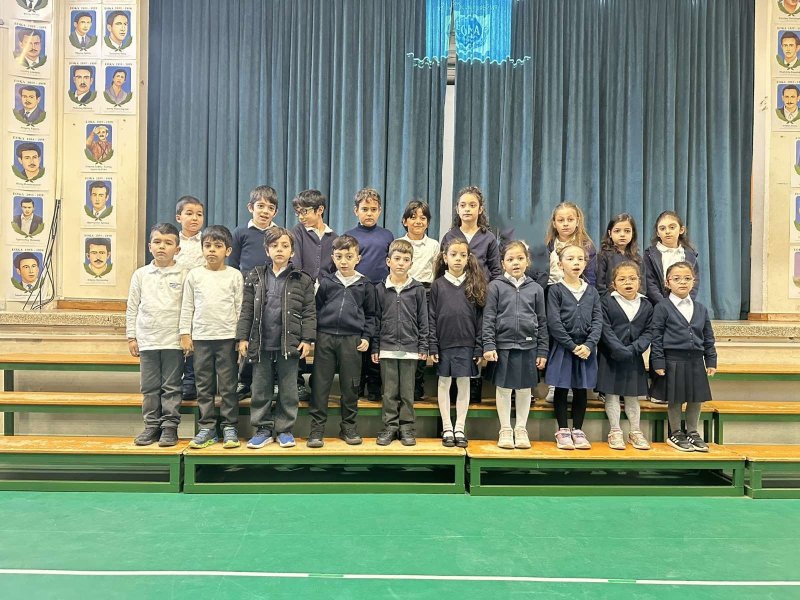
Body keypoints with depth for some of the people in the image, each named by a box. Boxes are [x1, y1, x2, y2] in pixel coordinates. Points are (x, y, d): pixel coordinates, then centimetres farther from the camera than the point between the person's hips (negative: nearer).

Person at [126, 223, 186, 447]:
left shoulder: (183, 275, -1)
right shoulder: (140, 274, 6)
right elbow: (132, 308, 9)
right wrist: (131, 337, 7)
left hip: (174, 341, -2)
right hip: (147, 340, 3)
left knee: (171, 387, 4)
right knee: (149, 387, 9)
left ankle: (170, 426, 12)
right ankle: (152, 425, 19)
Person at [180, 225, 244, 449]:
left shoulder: (234, 275, 2)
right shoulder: (194, 275, 5)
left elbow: (240, 307, 2)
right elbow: (187, 307, 7)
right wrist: (185, 334, 3)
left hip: (227, 337, -2)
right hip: (201, 337, 2)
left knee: (228, 385, 3)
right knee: (204, 386, 7)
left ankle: (230, 427, 11)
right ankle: (207, 428, 16)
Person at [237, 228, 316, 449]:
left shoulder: (302, 280, 1)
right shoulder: (255, 277, 6)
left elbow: (309, 312, -1)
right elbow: (247, 310, 6)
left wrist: (307, 339, -7)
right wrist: (243, 337, 1)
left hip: (289, 343, -2)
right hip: (261, 343, 2)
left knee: (288, 389, 7)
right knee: (260, 388, 8)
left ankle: (284, 429, 19)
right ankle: (263, 428, 20)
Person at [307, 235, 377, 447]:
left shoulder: (365, 285, 7)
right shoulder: (325, 281, 5)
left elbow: (370, 314, 13)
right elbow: (316, 308, 7)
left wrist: (366, 337, 3)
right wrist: (312, 335, 1)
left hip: (352, 340, 0)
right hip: (325, 336, 0)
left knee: (350, 385, 7)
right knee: (320, 383, 2)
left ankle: (348, 426, 20)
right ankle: (317, 428, 10)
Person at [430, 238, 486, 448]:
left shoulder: (474, 285, 3)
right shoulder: (438, 285, 1)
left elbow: (479, 319, 2)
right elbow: (432, 318, 0)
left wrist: (479, 348, -3)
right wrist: (432, 347, -6)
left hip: (467, 345, 1)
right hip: (444, 345, 0)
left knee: (464, 385, 7)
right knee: (444, 384, 7)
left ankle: (460, 428, 18)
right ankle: (447, 428, 17)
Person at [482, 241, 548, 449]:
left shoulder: (536, 288, 5)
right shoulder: (496, 286, -1)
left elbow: (542, 322, 7)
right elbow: (489, 318, -3)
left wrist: (542, 351, 4)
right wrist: (489, 346, -11)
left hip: (528, 346, 2)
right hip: (503, 345, -2)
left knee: (525, 389, 9)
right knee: (504, 388, 7)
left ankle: (521, 429, 23)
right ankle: (505, 430, 19)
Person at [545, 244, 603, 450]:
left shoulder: (592, 292, 8)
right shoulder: (555, 290, -4)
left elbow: (598, 321, 1)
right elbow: (554, 322, -10)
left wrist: (589, 345, -13)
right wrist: (572, 346, -14)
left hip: (586, 348, 3)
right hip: (562, 348, -3)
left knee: (581, 390, 9)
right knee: (561, 389, 4)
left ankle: (577, 430, 20)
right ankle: (563, 431, 15)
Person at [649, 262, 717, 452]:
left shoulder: (700, 309, 9)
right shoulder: (662, 307, -5)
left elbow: (708, 338, 13)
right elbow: (656, 337, -7)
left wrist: (711, 361, 8)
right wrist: (658, 363, -12)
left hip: (695, 361, 5)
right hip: (673, 361, -4)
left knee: (696, 399, 11)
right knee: (675, 400, 5)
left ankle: (692, 432, 28)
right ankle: (675, 433, 21)